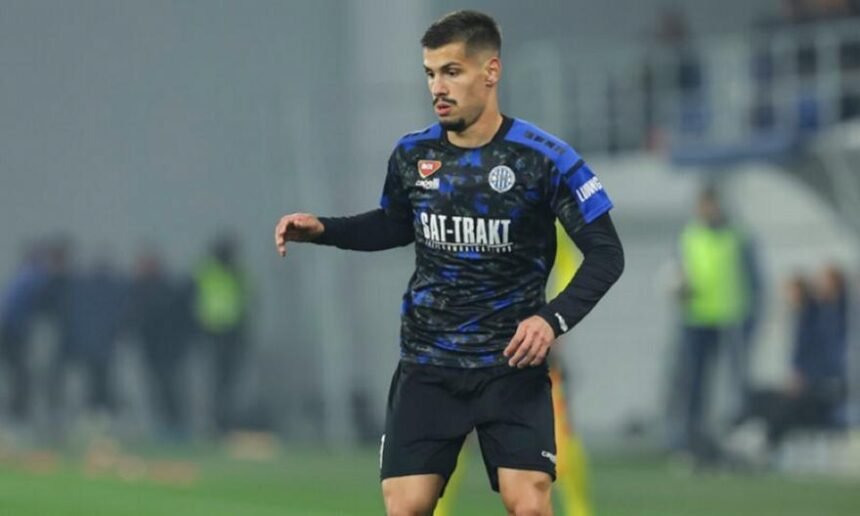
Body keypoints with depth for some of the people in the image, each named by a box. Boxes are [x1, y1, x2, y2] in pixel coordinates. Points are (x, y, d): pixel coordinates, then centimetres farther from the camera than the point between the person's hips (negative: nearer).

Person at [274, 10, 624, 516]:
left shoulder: (545, 158, -11)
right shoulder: (412, 155, 2)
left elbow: (606, 254, -9)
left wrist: (555, 319, -24)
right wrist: (322, 229, 7)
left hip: (512, 365, -3)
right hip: (427, 365, 3)